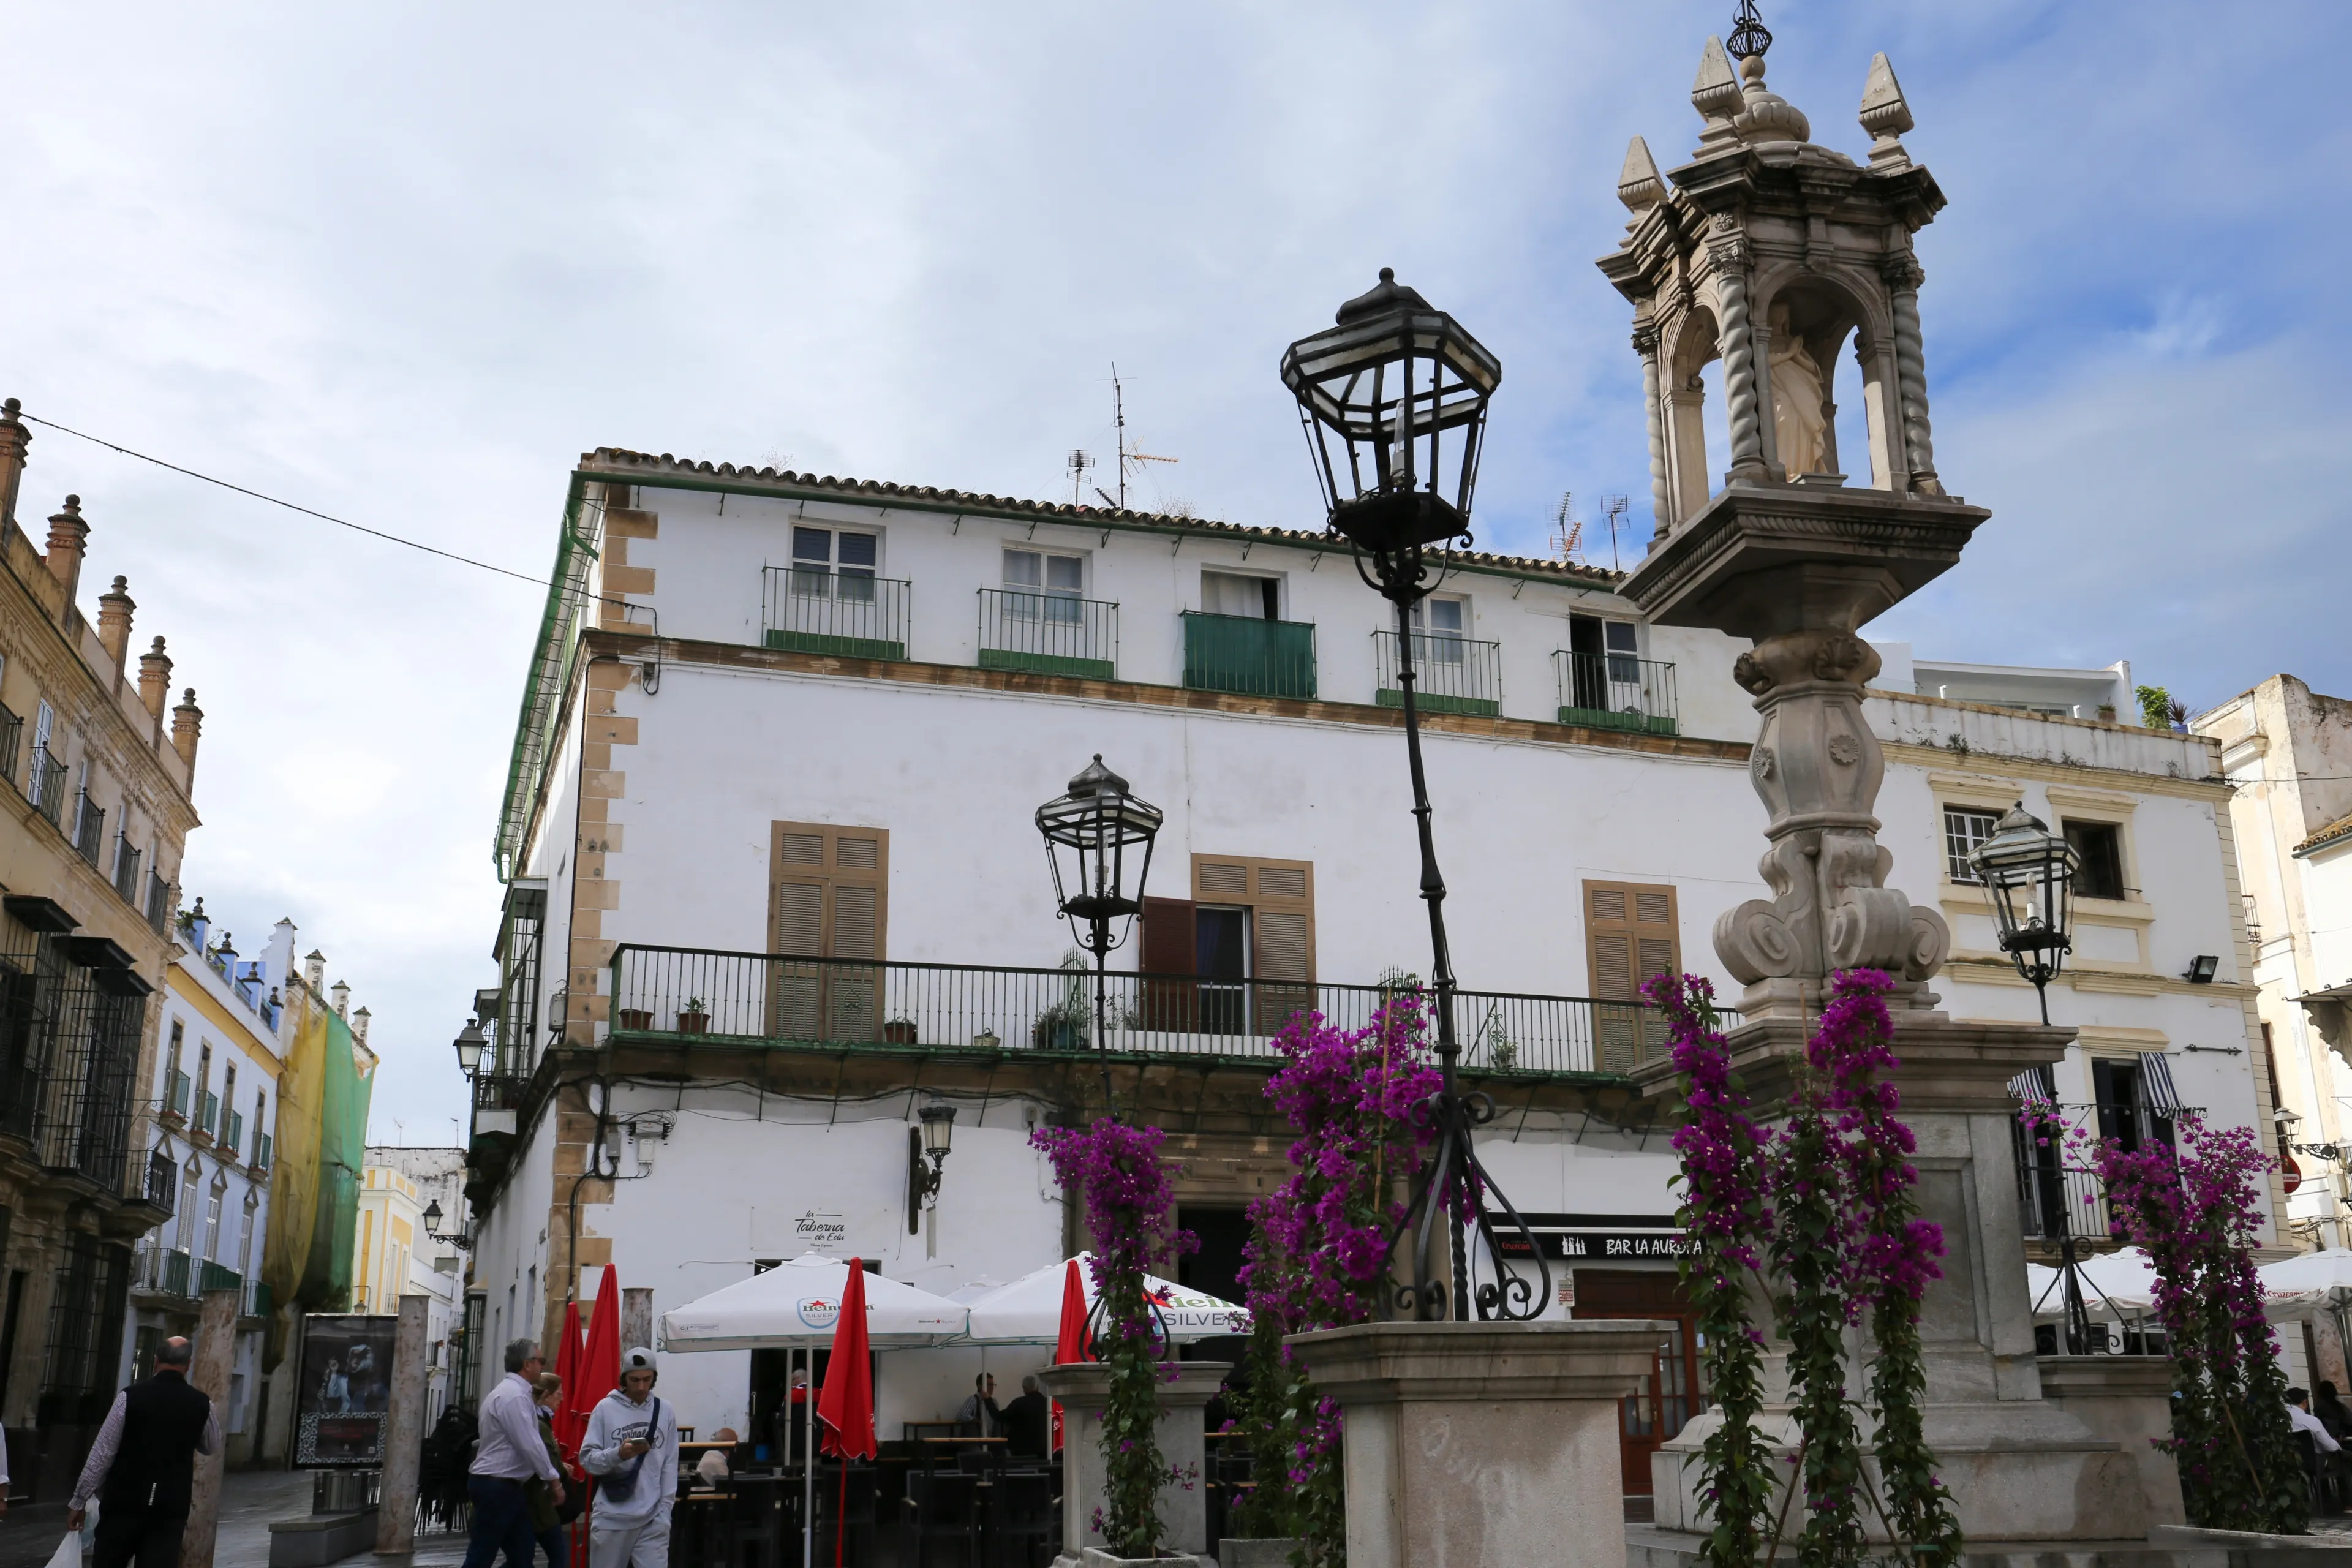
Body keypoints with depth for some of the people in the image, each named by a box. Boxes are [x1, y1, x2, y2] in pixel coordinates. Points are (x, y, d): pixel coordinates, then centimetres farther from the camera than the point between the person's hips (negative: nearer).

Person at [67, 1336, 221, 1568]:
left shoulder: (130, 1396, -6)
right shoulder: (201, 1404, 0)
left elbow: (102, 1454, -5)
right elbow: (212, 1447, 18)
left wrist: (79, 1501, 3)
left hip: (125, 1501, -1)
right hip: (170, 1507, 1)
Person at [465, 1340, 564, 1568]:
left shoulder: (510, 1392, 15)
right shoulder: (514, 1396, -18)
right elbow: (530, 1445, -20)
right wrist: (554, 1479, -12)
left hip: (504, 1486, 10)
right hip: (496, 1487, -10)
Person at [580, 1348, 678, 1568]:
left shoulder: (665, 1412, 5)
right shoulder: (605, 1409, -1)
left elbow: (670, 1465, 6)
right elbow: (587, 1459, -5)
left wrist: (665, 1509, -2)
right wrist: (619, 1454, -22)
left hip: (652, 1519, 1)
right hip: (611, 1517, -1)